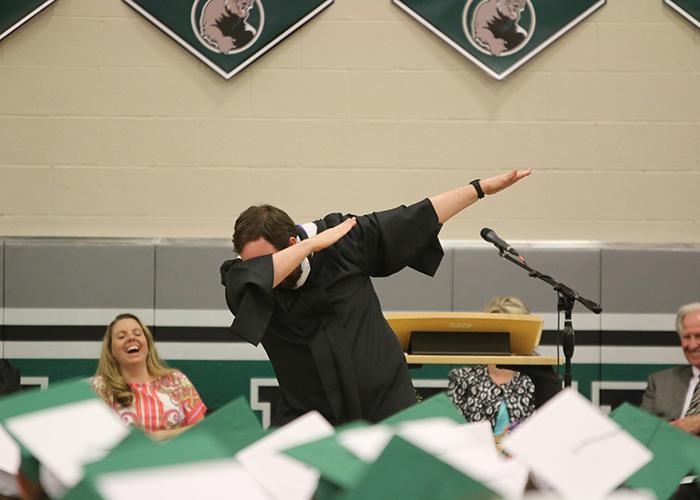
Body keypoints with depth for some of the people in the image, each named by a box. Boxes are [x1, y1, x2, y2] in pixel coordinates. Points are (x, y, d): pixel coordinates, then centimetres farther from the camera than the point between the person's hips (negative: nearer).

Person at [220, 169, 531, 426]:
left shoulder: (344, 240, -8)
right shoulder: (241, 278, -11)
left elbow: (415, 219, 1)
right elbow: (249, 282, -36)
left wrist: (482, 188, 4)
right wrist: (311, 244, -27)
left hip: (385, 404, 0)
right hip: (308, 421, 0)